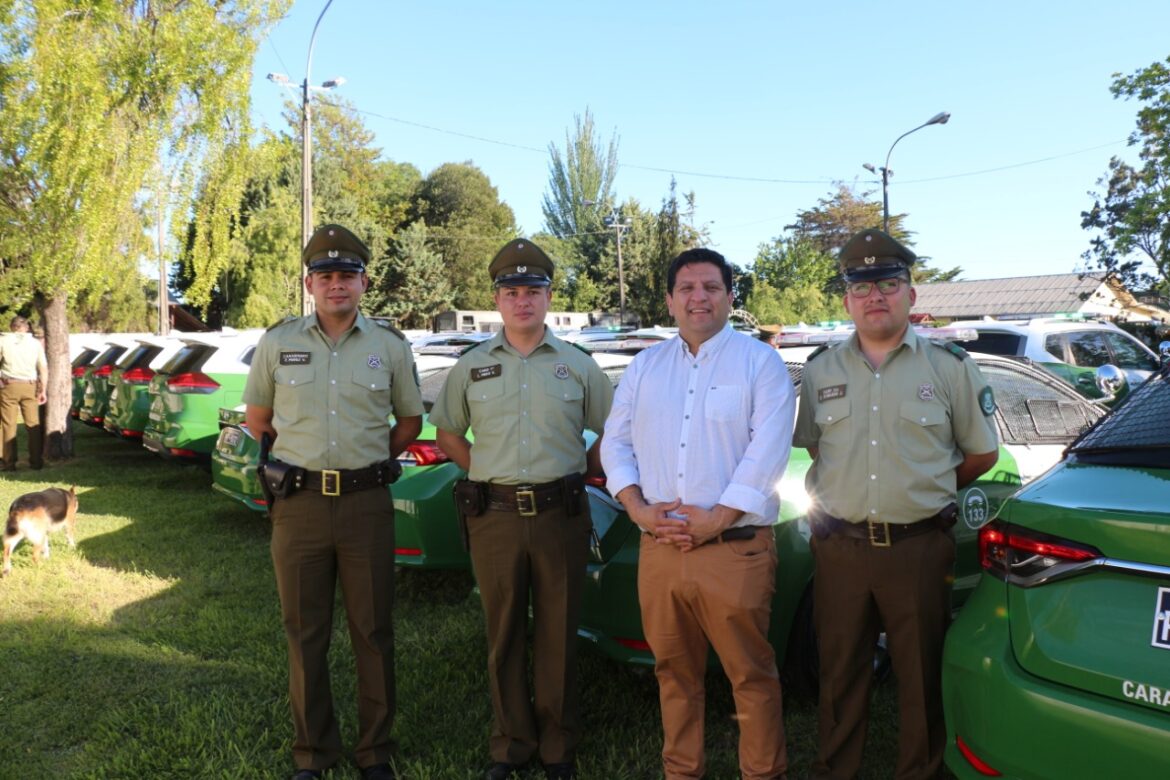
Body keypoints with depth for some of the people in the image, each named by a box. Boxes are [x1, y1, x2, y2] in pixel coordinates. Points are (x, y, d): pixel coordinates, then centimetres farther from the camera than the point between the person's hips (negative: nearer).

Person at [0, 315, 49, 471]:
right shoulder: (35, 343, 3)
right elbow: (44, 369, 0)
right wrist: (43, 390, 2)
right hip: (29, 386, 1)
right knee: (33, 424, 7)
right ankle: (36, 461, 8)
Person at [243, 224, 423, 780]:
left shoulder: (390, 347, 4)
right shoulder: (278, 343, 4)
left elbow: (409, 421, 15)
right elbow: (257, 419, 15)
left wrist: (369, 459, 10)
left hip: (367, 502, 0)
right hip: (299, 503, 1)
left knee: (373, 631, 7)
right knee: (305, 633, 10)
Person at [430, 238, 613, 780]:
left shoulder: (578, 366, 5)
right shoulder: (471, 367, 7)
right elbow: (446, 432, 16)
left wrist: (582, 470, 3)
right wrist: (483, 469, 6)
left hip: (561, 515, -1)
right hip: (494, 517, 1)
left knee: (557, 635, 7)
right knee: (503, 637, 9)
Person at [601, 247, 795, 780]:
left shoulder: (759, 362, 0)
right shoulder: (645, 366, 13)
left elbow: (768, 452, -11)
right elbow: (616, 441, 10)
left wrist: (717, 519, -16)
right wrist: (637, 508, -5)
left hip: (736, 549, -4)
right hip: (660, 549, 4)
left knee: (752, 675, 4)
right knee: (675, 672, 15)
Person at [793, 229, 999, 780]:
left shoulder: (949, 366, 1)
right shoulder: (821, 370, 8)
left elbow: (982, 454, 10)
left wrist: (925, 490, 12)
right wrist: (849, 495, 10)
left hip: (919, 546, -2)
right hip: (840, 545, 2)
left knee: (922, 676, 9)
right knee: (840, 673, 12)